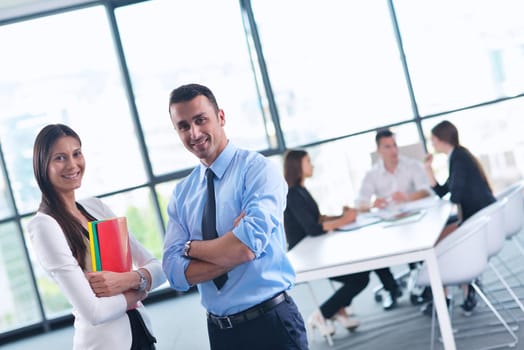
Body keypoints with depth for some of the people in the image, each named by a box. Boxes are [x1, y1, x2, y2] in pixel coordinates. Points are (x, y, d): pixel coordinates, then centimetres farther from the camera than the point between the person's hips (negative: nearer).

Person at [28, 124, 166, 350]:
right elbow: (93, 312, -23)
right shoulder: (44, 225, -16)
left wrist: (128, 279, -17)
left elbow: (157, 268, 2)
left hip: (142, 331, 6)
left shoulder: (96, 207, 3)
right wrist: (139, 290, -7)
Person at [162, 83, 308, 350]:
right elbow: (176, 273, -5)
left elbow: (248, 245, -23)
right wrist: (236, 250, -18)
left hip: (270, 323, -4)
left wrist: (192, 247, -7)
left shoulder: (257, 168, -10)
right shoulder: (180, 194, 5)